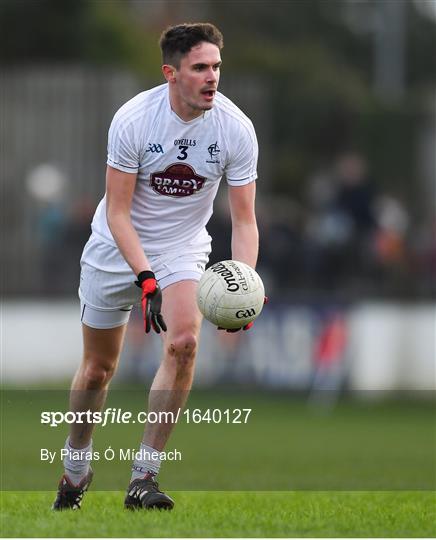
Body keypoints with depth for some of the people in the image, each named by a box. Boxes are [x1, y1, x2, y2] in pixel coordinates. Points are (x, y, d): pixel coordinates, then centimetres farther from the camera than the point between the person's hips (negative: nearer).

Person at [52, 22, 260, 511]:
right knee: (98, 367, 8)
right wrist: (146, 279, -32)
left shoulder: (236, 128, -17)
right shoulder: (132, 120, -23)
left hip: (183, 248, 1)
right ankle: (76, 467, 35)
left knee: (184, 342, -24)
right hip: (117, 249, -1)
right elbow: (117, 213, -20)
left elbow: (244, 219, -11)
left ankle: (143, 477, -17)